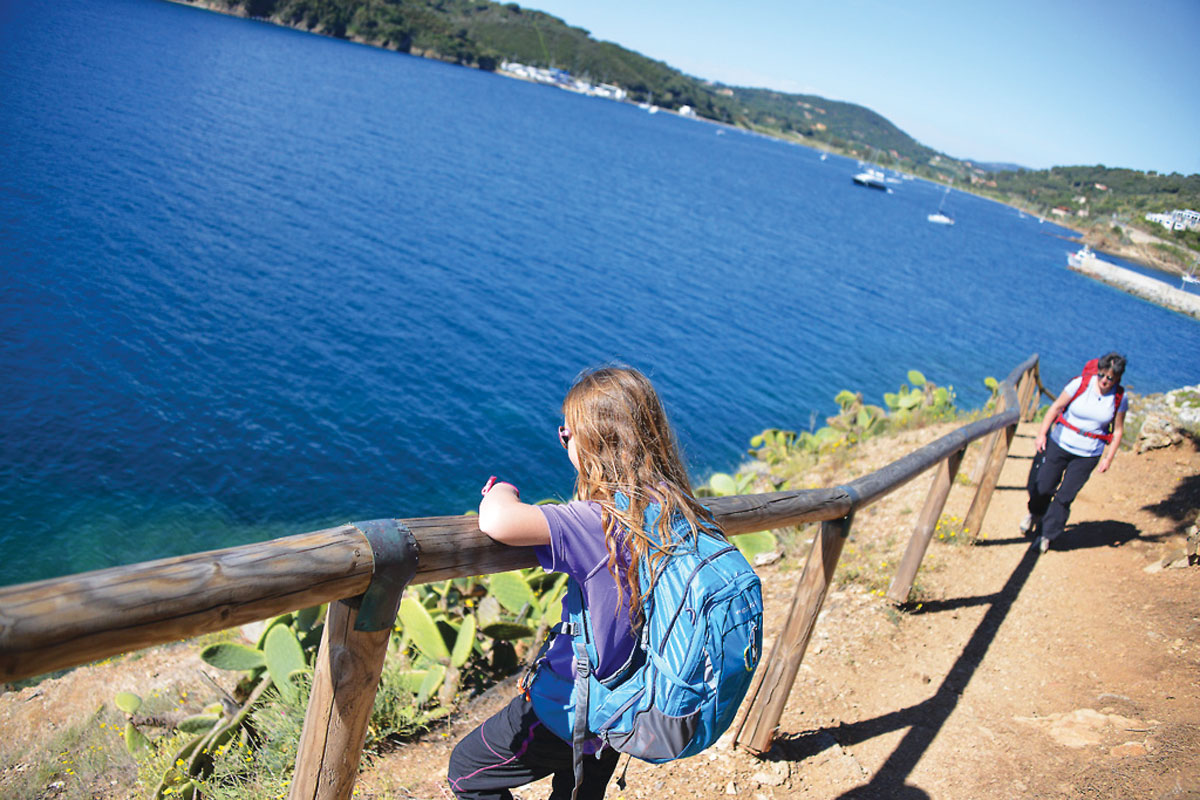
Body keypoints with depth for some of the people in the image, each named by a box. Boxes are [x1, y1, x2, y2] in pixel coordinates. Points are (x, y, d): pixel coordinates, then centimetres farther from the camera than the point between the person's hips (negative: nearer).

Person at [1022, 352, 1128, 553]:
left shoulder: (1120, 399, -4)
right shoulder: (1080, 384, -11)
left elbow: (1118, 431, 3)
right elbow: (1056, 407, -3)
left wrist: (1108, 458, -2)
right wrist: (1042, 433, -6)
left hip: (1088, 455, 1)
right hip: (1060, 444, 0)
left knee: (1065, 497, 1)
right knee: (1043, 487, 3)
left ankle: (1047, 535, 16)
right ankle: (1035, 514, 36)